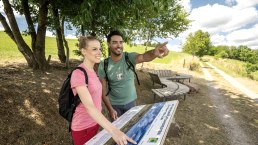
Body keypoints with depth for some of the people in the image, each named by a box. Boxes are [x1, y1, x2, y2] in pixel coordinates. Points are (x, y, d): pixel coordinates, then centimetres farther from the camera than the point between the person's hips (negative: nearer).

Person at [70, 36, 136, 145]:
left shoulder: (92, 71, 2)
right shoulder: (78, 74, -24)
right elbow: (89, 106, -34)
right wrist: (113, 130, -41)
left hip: (95, 123, 7)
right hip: (83, 127, -7)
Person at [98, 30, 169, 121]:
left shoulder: (130, 57, -16)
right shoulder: (103, 65, -14)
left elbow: (143, 57, -39)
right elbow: (103, 90, -9)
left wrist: (154, 52, -61)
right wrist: (110, 109, -12)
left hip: (130, 101, 1)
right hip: (114, 104, 0)